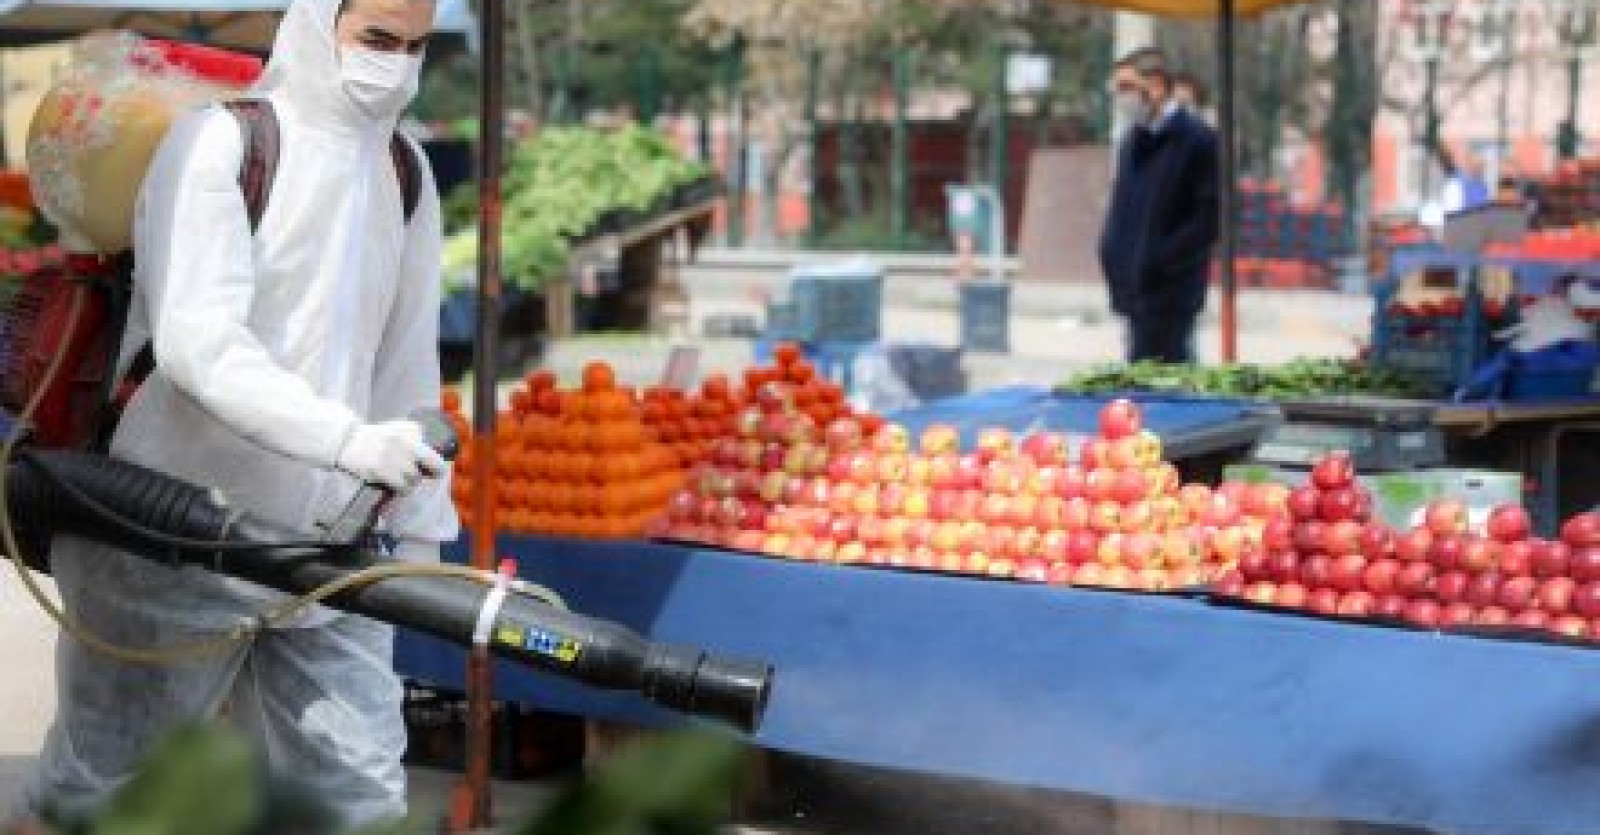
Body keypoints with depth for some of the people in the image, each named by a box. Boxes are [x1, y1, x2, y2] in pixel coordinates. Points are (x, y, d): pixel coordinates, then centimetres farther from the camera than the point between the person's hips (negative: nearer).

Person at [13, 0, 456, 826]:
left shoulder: (406, 173, 9)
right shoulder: (217, 144, -13)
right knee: (97, 790, 6)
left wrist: (418, 526, 12)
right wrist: (349, 439, -36)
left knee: (358, 789, 5)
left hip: (324, 553, 6)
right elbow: (198, 344, -25)